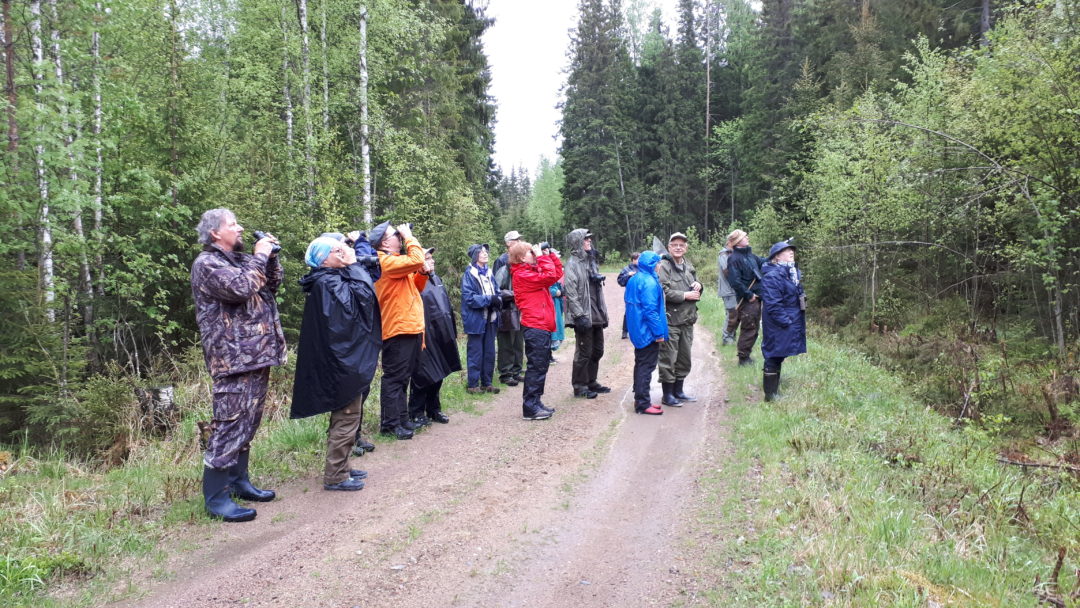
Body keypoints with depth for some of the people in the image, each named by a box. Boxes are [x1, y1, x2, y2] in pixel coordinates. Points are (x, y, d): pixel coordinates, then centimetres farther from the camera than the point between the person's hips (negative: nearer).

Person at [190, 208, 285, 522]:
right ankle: (216, 497, 0)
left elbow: (273, 284, 20)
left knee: (248, 422, 16)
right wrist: (260, 257, -13)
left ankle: (238, 481, 27)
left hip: (256, 355, 9)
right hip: (233, 358, -9)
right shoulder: (207, 264, -9)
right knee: (230, 425, -7)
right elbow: (240, 288, -25)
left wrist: (271, 257, 6)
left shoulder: (241, 260, 18)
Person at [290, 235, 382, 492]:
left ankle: (340, 468, 30)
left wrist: (359, 242, 10)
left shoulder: (335, 278, 13)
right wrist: (352, 264, -18)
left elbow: (369, 265, 19)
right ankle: (335, 476, 6)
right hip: (345, 360, -11)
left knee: (344, 417, 19)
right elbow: (362, 295, -28)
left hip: (346, 358, 11)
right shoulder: (327, 282, -18)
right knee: (346, 419, -3)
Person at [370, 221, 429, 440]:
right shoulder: (387, 261, -13)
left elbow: (415, 286, 23)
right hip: (398, 330, -10)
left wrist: (423, 272, 3)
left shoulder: (396, 261, 19)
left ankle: (400, 418, 26)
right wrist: (408, 235, -12)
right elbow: (417, 259, -26)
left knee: (403, 377, 17)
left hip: (410, 328, 10)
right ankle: (390, 423, 2)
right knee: (395, 378, -4)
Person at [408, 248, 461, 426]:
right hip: (426, 336, -8)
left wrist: (452, 332, 19)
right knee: (423, 375, -1)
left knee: (438, 375, 15)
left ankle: (434, 409, 28)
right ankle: (416, 413, 12)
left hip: (441, 336, 8)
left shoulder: (436, 279, 15)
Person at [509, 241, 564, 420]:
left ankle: (535, 402, 23)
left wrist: (551, 255, 12)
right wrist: (542, 257, -12)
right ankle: (530, 408, -2)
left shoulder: (534, 271, 18)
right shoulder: (522, 275, -12)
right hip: (535, 327, -10)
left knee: (541, 365, 15)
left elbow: (557, 273, 19)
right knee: (536, 367, -6)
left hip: (542, 326, 10)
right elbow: (549, 276, -23)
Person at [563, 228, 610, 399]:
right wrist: (579, 315, -23)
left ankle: (591, 382, 28)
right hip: (584, 317, -9)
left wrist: (604, 313, 17)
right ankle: (579, 386, 9)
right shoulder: (573, 263, -11)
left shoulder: (591, 261, 16)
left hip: (597, 316, 9)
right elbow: (570, 292, -19)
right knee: (584, 353, -2)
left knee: (597, 351, 15)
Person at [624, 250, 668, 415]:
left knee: (640, 364, 16)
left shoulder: (633, 279, 9)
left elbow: (627, 300, 19)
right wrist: (659, 332, -19)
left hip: (638, 331, 10)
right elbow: (650, 309, -23)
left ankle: (640, 399, 24)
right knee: (646, 366, -4)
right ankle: (643, 404, 1)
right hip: (648, 331, -10)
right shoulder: (649, 282, -20)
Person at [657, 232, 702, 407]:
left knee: (684, 358, 15)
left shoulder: (688, 266, 15)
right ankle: (667, 395, 8)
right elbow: (663, 292, -21)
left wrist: (698, 286, 5)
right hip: (670, 320, -8)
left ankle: (678, 391, 28)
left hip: (687, 319, 8)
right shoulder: (663, 266, -10)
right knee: (668, 358, -2)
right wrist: (685, 295, -16)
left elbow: (695, 288, 28)